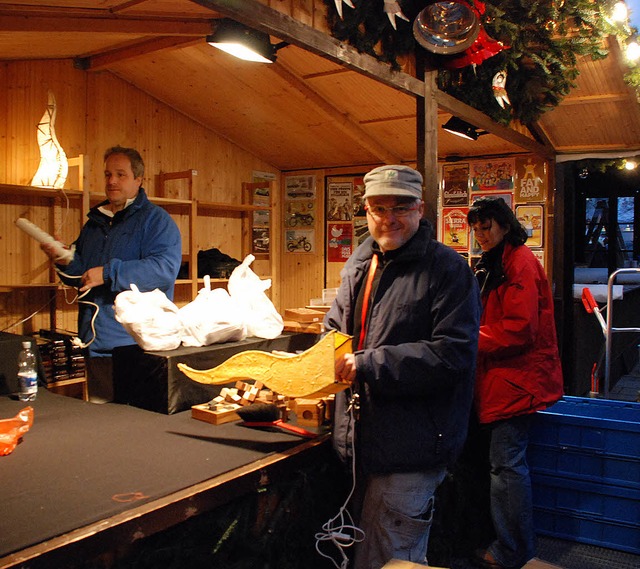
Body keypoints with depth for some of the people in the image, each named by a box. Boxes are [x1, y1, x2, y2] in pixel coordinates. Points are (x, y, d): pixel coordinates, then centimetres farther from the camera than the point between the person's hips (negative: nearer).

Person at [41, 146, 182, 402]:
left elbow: (165, 268, -21)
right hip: (96, 343, 7)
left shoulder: (155, 220, -5)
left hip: (137, 345, -7)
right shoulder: (94, 222, 19)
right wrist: (65, 260, 5)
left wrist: (108, 273, -21)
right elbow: (81, 275, 28)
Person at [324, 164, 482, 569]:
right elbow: (336, 327, 23)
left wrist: (368, 365, -25)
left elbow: (452, 353, -22)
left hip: (411, 450, -8)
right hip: (362, 443, 8)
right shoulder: (359, 264, 11)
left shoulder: (447, 269, -13)